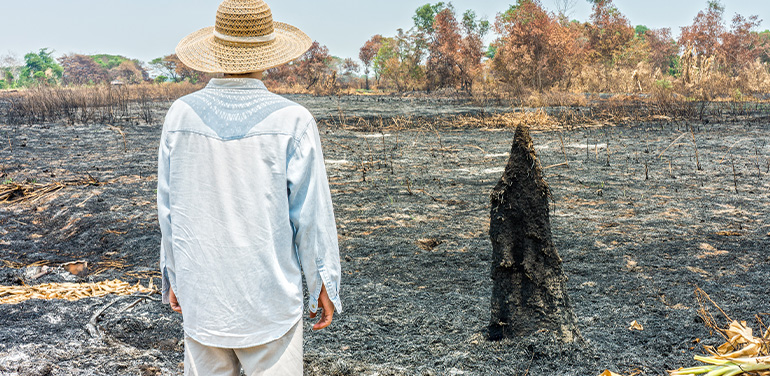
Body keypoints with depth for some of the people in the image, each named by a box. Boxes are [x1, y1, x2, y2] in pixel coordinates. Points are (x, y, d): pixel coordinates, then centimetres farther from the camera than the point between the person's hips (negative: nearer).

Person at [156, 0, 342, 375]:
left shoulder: (181, 114, -4)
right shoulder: (292, 121, -14)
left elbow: (169, 207, 4)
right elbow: (311, 214, -10)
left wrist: (173, 275, 16)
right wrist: (324, 286, 1)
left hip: (201, 295, 4)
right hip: (268, 300, -3)